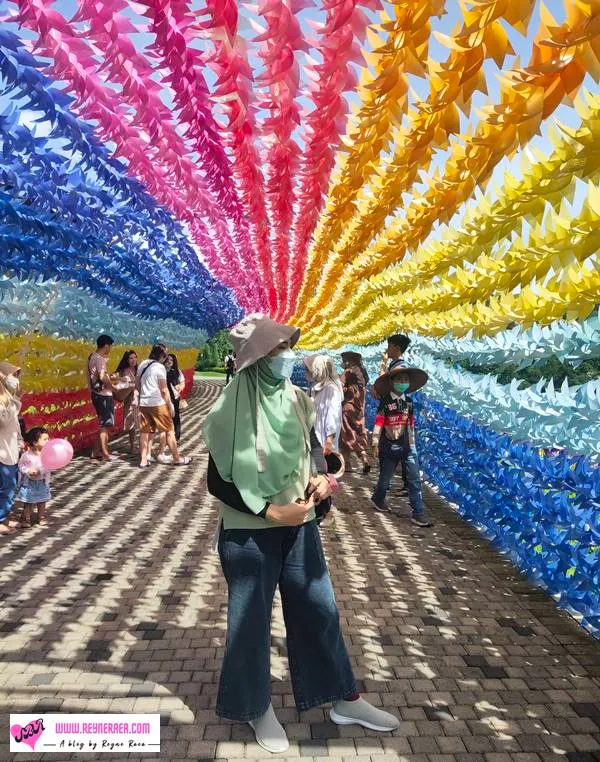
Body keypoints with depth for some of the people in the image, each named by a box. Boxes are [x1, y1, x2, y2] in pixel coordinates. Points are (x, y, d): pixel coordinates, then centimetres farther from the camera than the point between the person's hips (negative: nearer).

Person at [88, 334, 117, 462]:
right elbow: (102, 377, -30)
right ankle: (105, 455, 4)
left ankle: (96, 452, 21)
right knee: (105, 425, -1)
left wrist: (111, 377, 16)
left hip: (97, 394, 9)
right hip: (104, 395, -9)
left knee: (103, 424, 17)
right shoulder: (100, 359, -18)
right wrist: (112, 386, -16)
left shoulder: (92, 356, 11)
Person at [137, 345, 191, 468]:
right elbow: (163, 390, -11)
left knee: (144, 432, 9)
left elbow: (138, 386, 13)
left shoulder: (142, 365, 9)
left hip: (143, 403, 6)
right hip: (158, 403, -6)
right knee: (169, 431, 5)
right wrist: (170, 406, -5)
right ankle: (177, 459, 11)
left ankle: (143, 460, 11)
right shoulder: (160, 367, -10)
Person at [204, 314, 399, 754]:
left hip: (300, 525, 5)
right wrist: (271, 511, -19)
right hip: (248, 533, -5)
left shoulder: (297, 400, -3)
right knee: (251, 621, 13)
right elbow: (217, 483, -13)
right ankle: (258, 708, 38)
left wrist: (320, 476, -8)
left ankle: (345, 700, 36)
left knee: (320, 610, 15)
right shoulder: (230, 411, -18)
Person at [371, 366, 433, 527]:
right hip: (389, 446, -4)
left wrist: (412, 442, 15)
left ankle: (418, 513, 2)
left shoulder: (408, 401, 6)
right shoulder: (385, 401, -10)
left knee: (414, 479, -2)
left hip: (407, 445, 4)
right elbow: (378, 423, -12)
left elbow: (410, 423, 13)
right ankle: (378, 499, 41)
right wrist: (375, 444, -15)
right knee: (385, 477, 12)